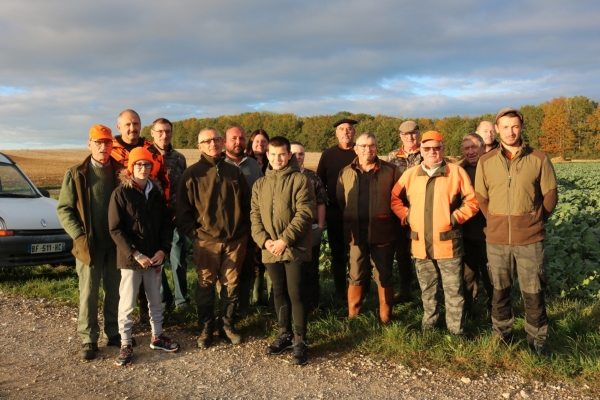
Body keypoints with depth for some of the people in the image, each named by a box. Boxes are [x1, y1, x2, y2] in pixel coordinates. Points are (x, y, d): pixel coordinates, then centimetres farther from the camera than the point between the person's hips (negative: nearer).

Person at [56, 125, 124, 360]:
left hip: (115, 243, 2)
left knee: (115, 290, 11)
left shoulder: (120, 172, 3)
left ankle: (113, 333, 24)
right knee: (88, 293, 3)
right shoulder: (76, 174, -1)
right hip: (89, 244, -2)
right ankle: (88, 339, 13)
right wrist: (79, 236, -11)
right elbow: (64, 208, -1)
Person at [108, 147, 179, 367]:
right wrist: (136, 254, -17)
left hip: (155, 257, 5)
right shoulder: (121, 193, -8)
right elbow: (115, 229, -12)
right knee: (127, 303, 3)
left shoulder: (157, 191, 5)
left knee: (156, 300, 17)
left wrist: (162, 250, -6)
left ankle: (157, 337, 33)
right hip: (130, 258, -4)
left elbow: (167, 223, 7)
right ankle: (125, 344, 18)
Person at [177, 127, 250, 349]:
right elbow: (183, 210, -2)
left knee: (231, 285, 10)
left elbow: (247, 204, 14)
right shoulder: (191, 174, -1)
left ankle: (227, 325, 24)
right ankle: (205, 329, 20)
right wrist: (193, 233, -8)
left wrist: (245, 230, 7)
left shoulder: (235, 172, 9)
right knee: (206, 285, 7)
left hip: (235, 240, 3)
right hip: (206, 241, -3)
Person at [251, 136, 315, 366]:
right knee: (279, 293, 15)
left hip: (294, 248, -5)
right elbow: (255, 215, 7)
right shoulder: (260, 185, 12)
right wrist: (264, 240, -9)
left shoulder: (300, 180, -4)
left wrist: (285, 239, -17)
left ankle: (300, 341, 7)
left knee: (296, 293, -4)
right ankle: (284, 334, 29)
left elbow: (304, 214, -12)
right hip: (270, 250, 5)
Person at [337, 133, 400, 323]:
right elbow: (340, 201, 11)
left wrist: (391, 222, -2)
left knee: (384, 277, 9)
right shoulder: (345, 173, 7)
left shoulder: (390, 170, -1)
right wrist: (350, 221, 7)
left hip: (383, 232, -2)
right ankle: (353, 317, 22)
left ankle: (386, 318, 21)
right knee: (356, 277, 10)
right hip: (356, 234, 2)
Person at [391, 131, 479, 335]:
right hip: (421, 244, 4)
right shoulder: (410, 174, 7)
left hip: (448, 243, -3)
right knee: (427, 289, 18)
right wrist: (407, 216, 2)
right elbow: (395, 199, 15)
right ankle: (428, 325, 33)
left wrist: (456, 218, -10)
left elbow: (472, 201, -1)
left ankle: (456, 330, 14)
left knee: (453, 290, 3)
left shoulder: (456, 172, -2)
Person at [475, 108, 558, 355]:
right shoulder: (485, 162, 0)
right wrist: (496, 223, 7)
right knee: (500, 291, 14)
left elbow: (550, 195, 4)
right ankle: (501, 335, 31)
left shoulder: (539, 159, -3)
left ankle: (537, 339, 24)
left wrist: (535, 221, 4)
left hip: (530, 239, -1)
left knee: (533, 293, 6)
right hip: (497, 239, 2)